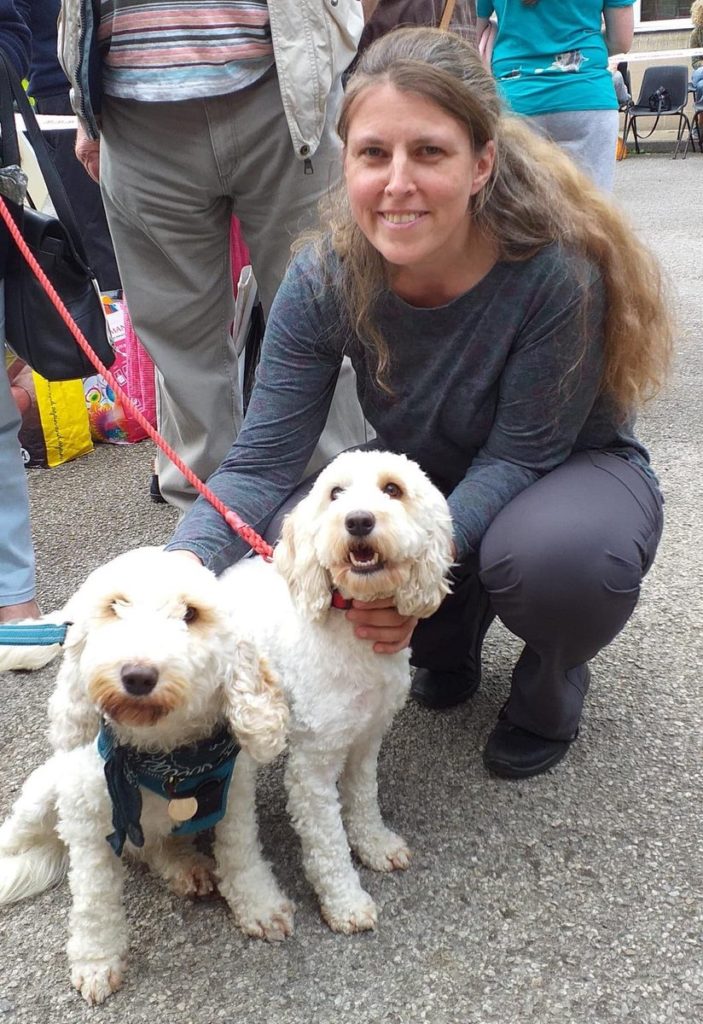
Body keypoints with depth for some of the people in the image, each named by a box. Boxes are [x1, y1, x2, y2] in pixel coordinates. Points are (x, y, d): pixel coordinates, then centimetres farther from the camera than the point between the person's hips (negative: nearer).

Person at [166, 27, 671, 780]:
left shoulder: (557, 272, -31)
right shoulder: (324, 280, -20)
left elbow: (521, 456, -24)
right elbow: (262, 460, -23)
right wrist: (184, 564, -41)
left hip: (568, 471, -3)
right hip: (428, 482, 4)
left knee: (552, 555, -38)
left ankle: (550, 688, 1)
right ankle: (451, 637, 10)